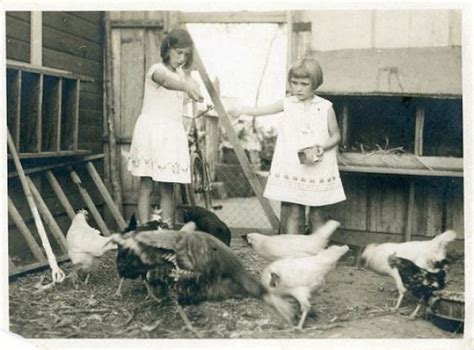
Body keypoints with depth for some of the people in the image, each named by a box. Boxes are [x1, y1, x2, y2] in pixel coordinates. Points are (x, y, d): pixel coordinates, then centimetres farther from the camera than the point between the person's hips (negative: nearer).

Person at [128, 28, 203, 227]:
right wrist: (186, 87, -54)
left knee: (168, 188, 3)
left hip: (172, 134, 6)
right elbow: (165, 81, -33)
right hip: (152, 129, -6)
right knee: (146, 186, -2)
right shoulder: (157, 69, -10)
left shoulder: (180, 73, 16)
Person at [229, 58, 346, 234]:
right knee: (294, 213, 2)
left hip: (319, 169, 0)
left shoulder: (325, 107, -1)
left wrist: (321, 148, -14)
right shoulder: (287, 104, 4)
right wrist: (241, 109, -9)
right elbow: (260, 110, 2)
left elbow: (336, 136, 2)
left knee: (317, 215, 7)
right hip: (293, 168, 1)